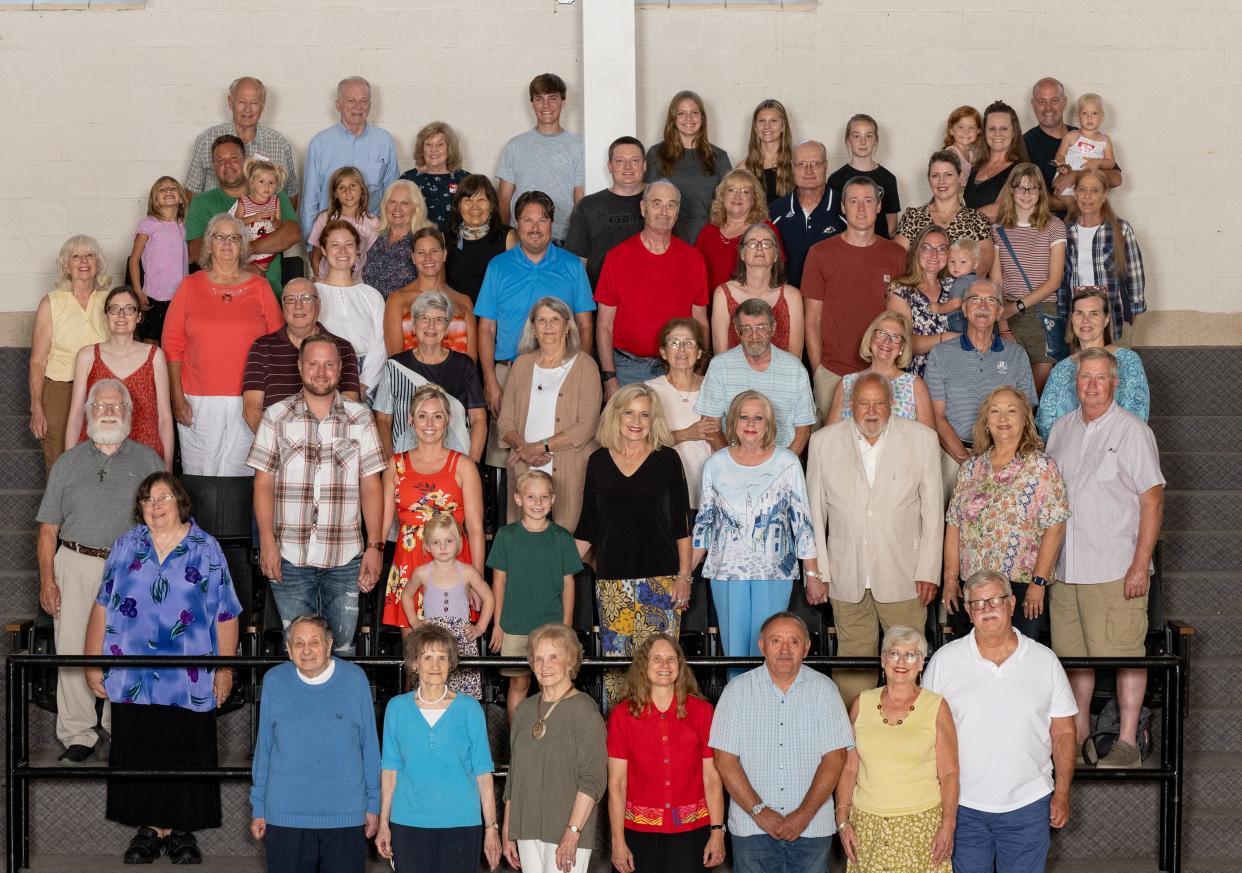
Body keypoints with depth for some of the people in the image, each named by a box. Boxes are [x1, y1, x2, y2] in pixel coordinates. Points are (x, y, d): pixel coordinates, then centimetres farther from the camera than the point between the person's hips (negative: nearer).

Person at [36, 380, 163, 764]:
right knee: (73, 652, -3)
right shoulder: (68, 463, 13)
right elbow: (48, 529, 10)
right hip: (76, 565, 1)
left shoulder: (148, 461, 12)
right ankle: (77, 735, 3)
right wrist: (47, 580, 0)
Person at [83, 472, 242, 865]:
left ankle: (182, 830, 14)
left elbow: (225, 615, 1)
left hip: (189, 681, -2)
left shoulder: (206, 550, 2)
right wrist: (93, 663, 4)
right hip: (134, 679, 2)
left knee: (186, 755, 2)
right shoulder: (125, 547, 8)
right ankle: (150, 828, 16)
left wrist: (224, 669, -2)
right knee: (139, 753, 5)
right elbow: (103, 607, 8)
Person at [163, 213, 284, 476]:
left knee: (242, 474, 0)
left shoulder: (260, 287, 8)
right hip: (199, 403, 0)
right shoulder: (191, 286, 7)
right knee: (200, 476, 0)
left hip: (249, 403, 0)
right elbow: (172, 345, 4)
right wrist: (177, 397, -4)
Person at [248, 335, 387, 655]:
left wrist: (375, 546, -2)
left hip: (345, 557, 0)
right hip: (289, 556, 0)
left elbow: (370, 485, 5)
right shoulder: (276, 417, 5)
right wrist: (267, 541, -7)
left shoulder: (360, 418, 6)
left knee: (342, 646, 3)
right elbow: (263, 482, 3)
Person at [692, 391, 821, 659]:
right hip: (727, 573, 1)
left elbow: (802, 523, 1)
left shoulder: (787, 463, 0)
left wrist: (813, 575, -1)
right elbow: (703, 524, 10)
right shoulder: (715, 464, 4)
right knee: (734, 649, 3)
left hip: (775, 573, -1)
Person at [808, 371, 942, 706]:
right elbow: (814, 512, 8)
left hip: (903, 576, -1)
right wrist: (816, 571, 3)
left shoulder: (921, 438, 3)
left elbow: (933, 510, 3)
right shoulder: (823, 442, 5)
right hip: (846, 577, 1)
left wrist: (928, 571, -1)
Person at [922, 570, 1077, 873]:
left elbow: (1063, 732, 6)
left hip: (1028, 804, 0)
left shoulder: (1044, 660, 3)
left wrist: (1062, 794, 2)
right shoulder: (945, 660, 0)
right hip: (962, 805, 0)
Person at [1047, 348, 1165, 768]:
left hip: (1115, 570, -5)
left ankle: (1128, 741, 6)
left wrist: (1141, 564, -14)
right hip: (1065, 568, 5)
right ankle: (1079, 730, 26)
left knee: (1123, 653, -2)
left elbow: (1152, 501, -8)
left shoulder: (1132, 431, -6)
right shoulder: (1062, 430, 11)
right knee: (1073, 652, 12)